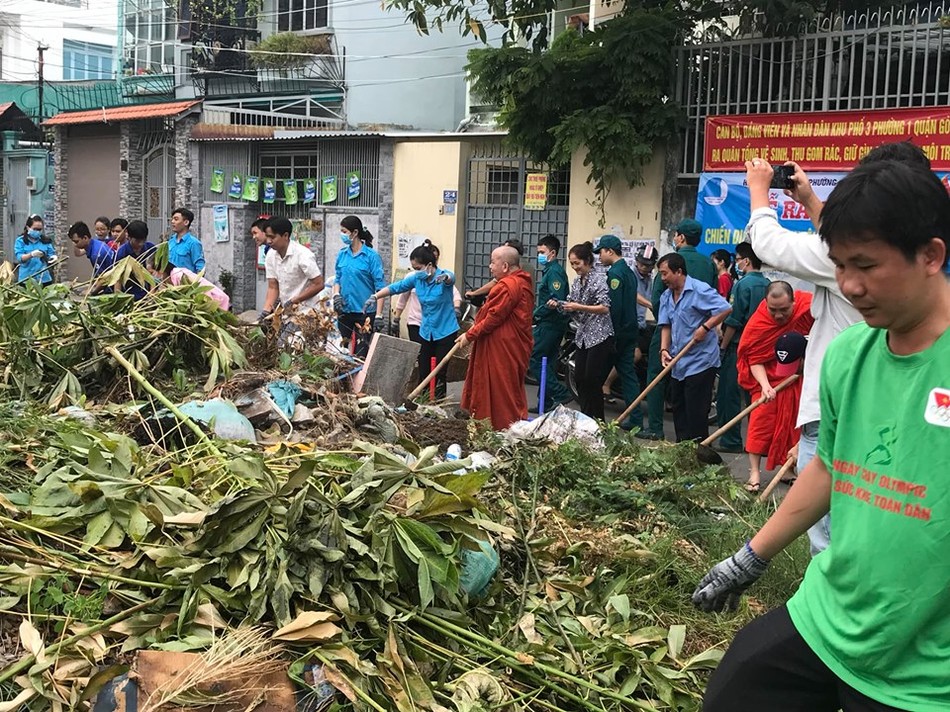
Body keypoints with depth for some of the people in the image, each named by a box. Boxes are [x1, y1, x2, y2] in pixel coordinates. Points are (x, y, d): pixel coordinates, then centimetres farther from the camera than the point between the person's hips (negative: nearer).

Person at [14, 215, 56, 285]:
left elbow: (52, 254, 8)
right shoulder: (20, 241, 2)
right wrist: (32, 254, -28)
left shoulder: (46, 241, 10)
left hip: (44, 278, 2)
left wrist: (53, 257, -17)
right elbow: (20, 258, -8)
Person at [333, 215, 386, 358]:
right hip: (344, 310, 5)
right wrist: (336, 295, -5)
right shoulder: (342, 254, 7)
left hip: (364, 311, -5)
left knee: (361, 353, -3)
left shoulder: (371, 256, -9)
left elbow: (380, 287, -10)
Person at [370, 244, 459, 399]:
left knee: (440, 374, -1)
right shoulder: (416, 278, 0)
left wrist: (444, 278, -63)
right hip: (425, 332, 5)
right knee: (423, 373, 6)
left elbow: (450, 278, -38)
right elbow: (396, 287, 3)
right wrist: (375, 296, -10)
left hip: (446, 332, -5)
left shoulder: (444, 276, -16)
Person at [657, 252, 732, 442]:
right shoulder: (666, 296, 12)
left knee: (696, 413, -5)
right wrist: (664, 349, -4)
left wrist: (705, 327, -22)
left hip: (700, 362, -8)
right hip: (678, 363, 9)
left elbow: (726, 309, -20)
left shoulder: (700, 290, -14)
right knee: (678, 409, 15)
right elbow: (665, 325, 10)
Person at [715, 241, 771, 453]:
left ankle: (731, 441, 3)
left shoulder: (743, 285, -13)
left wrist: (723, 346, -7)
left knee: (729, 394, 1)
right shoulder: (767, 285, 8)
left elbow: (734, 321, -15)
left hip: (738, 347, -7)